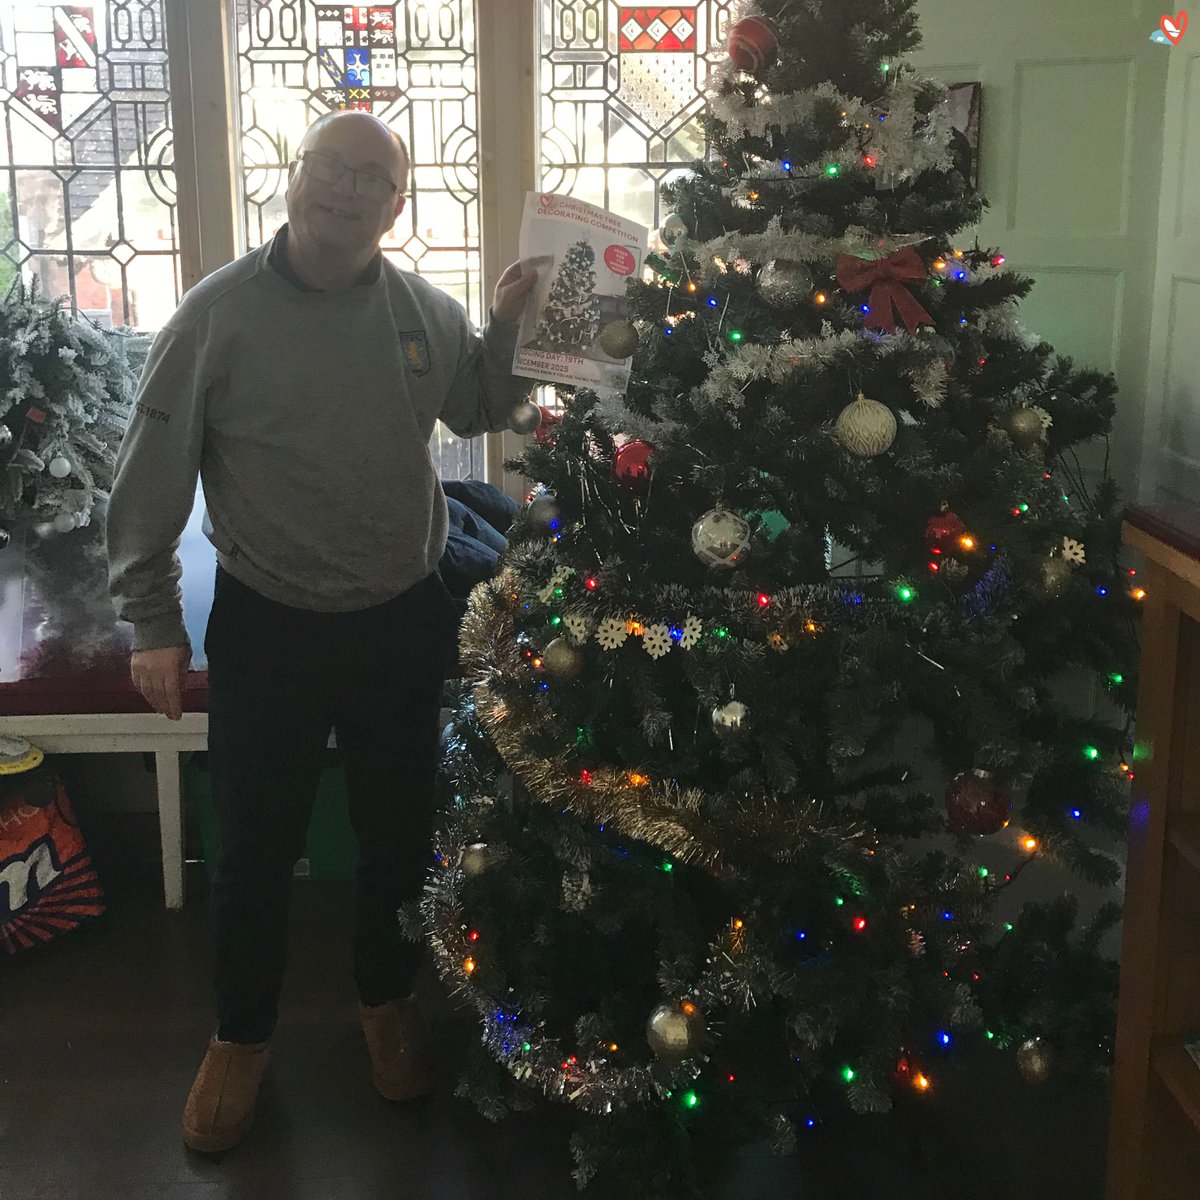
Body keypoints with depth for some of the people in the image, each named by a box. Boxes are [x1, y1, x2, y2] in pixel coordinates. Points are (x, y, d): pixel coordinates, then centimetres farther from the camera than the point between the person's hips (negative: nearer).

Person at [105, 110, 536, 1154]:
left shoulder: (429, 312, 0)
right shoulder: (220, 313, -11)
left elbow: (480, 412, 17)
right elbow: (153, 476, -6)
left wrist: (511, 326, -2)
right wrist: (152, 621, -5)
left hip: (404, 621, 3)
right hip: (267, 628, -3)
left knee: (399, 829, 17)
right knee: (258, 844, 10)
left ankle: (389, 999, 42)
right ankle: (242, 1035, 33)